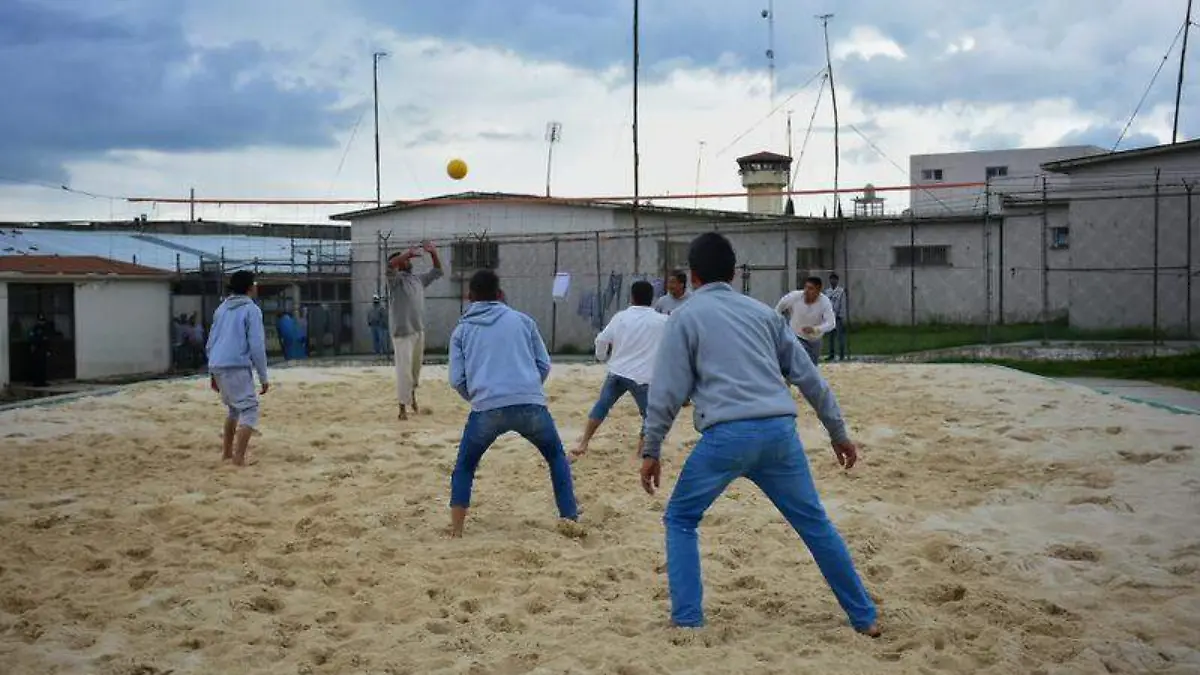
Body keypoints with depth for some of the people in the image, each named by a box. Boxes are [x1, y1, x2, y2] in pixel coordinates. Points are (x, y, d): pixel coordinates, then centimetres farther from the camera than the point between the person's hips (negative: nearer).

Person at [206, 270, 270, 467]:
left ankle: (227, 452, 30)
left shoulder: (222, 309, 17)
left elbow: (211, 342, 20)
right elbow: (257, 346, -8)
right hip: (237, 367, -7)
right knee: (249, 410, -5)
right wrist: (263, 377, -4)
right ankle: (239, 458, -17)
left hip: (217, 367, 8)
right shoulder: (251, 309, -4)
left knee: (235, 408, 24)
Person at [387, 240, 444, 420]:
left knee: (416, 367, 19)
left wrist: (433, 253, 10)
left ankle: (412, 394, 42)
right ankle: (403, 407, 0)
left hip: (419, 330, 7)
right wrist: (409, 252, -26)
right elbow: (390, 265, -28)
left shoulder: (419, 279, 14)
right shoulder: (395, 279, -7)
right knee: (404, 370, -6)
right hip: (403, 332, -7)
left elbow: (437, 272, 23)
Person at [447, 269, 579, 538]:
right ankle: (570, 518, 20)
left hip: (487, 409, 0)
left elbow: (457, 380, 11)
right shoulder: (521, 320, 17)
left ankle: (456, 529, 13)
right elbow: (544, 364, 15)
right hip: (531, 405, 0)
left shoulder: (462, 330, 17)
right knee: (557, 457, 24)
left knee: (464, 467, 21)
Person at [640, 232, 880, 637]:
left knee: (680, 520, 15)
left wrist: (651, 451, 9)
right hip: (779, 431, 4)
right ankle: (864, 618, 23)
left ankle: (687, 622, 8)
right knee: (815, 523, 17)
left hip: (727, 434, -4)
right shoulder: (763, 312, 20)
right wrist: (838, 432, 25)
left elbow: (667, 391, 3)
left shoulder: (685, 317, 9)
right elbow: (808, 376, 19)